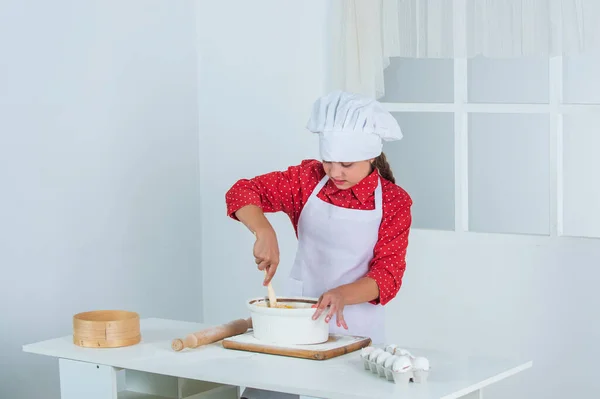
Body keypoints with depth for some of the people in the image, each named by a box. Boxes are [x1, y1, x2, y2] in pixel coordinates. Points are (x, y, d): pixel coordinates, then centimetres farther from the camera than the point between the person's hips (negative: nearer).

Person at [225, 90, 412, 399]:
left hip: (355, 326, -2)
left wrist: (342, 295, -33)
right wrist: (265, 232, -28)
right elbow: (241, 192, -8)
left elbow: (388, 275, -13)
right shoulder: (307, 179, -3)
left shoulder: (394, 202, -9)